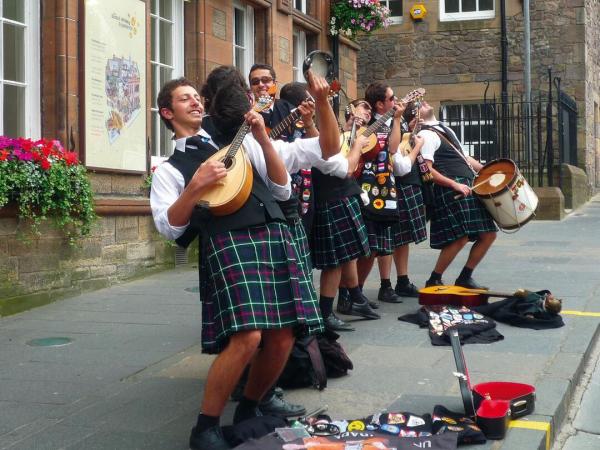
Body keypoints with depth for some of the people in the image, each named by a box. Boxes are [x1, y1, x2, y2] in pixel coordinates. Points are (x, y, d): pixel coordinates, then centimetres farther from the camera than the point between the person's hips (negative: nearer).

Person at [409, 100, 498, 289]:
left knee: (488, 234, 8)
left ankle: (465, 278, 18)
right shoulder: (426, 135, -7)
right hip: (451, 190, -9)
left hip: (470, 186, 9)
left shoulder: (445, 129, 22)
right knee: (460, 238, -14)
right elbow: (427, 169, -16)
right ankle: (434, 281, 2)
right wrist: (455, 185, -21)